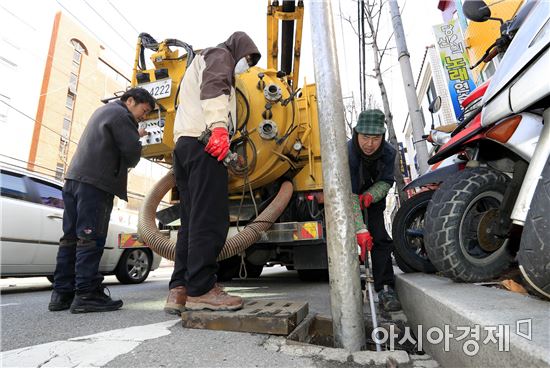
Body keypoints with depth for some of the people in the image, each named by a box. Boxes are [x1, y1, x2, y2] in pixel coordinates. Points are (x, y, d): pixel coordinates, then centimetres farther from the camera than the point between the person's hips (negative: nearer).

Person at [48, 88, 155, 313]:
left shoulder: (103, 111, 28)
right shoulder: (120, 114, -3)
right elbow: (132, 152, -11)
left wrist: (135, 136, 22)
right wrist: (129, 164, 11)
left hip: (74, 178, 10)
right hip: (95, 183, -9)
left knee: (71, 237, 7)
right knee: (91, 238, -10)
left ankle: (62, 293, 12)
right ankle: (86, 294, -8)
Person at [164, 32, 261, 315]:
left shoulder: (200, 62, 41)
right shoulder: (219, 54, 11)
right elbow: (214, 86, -12)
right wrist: (219, 127, -27)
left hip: (182, 142, 9)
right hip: (202, 141, -9)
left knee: (191, 220, 3)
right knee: (209, 217, -13)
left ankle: (179, 290, 2)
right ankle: (200, 289, -13)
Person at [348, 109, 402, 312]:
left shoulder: (388, 152, -21)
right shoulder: (346, 152, -34)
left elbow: (385, 182, -10)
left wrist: (370, 196, -33)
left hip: (373, 199, 3)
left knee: (380, 238, -8)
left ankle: (385, 289, -4)